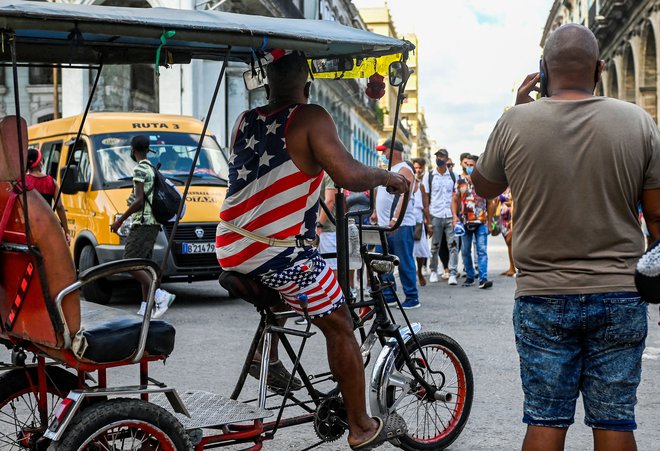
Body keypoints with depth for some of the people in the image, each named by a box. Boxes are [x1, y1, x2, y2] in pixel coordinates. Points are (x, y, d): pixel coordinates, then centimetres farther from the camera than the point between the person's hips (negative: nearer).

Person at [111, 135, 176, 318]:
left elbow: (139, 201, -18)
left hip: (142, 223, -10)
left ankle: (161, 295, -23)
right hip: (153, 223, 10)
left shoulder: (139, 170, -10)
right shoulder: (153, 170, 19)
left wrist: (120, 220, -11)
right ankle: (145, 307, 8)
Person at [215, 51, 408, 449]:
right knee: (340, 328, 11)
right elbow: (349, 176, -18)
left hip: (231, 250, 6)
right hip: (280, 257, -6)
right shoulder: (311, 118, -8)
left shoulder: (244, 122, 10)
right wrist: (386, 176, 0)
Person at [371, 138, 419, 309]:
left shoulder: (404, 170, -10)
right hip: (384, 225, 9)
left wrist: (395, 219, -30)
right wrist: (376, 212, 21)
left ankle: (412, 299, 0)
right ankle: (388, 295, 18)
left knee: (405, 263, -6)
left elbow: (405, 196, -21)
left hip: (400, 225, -9)